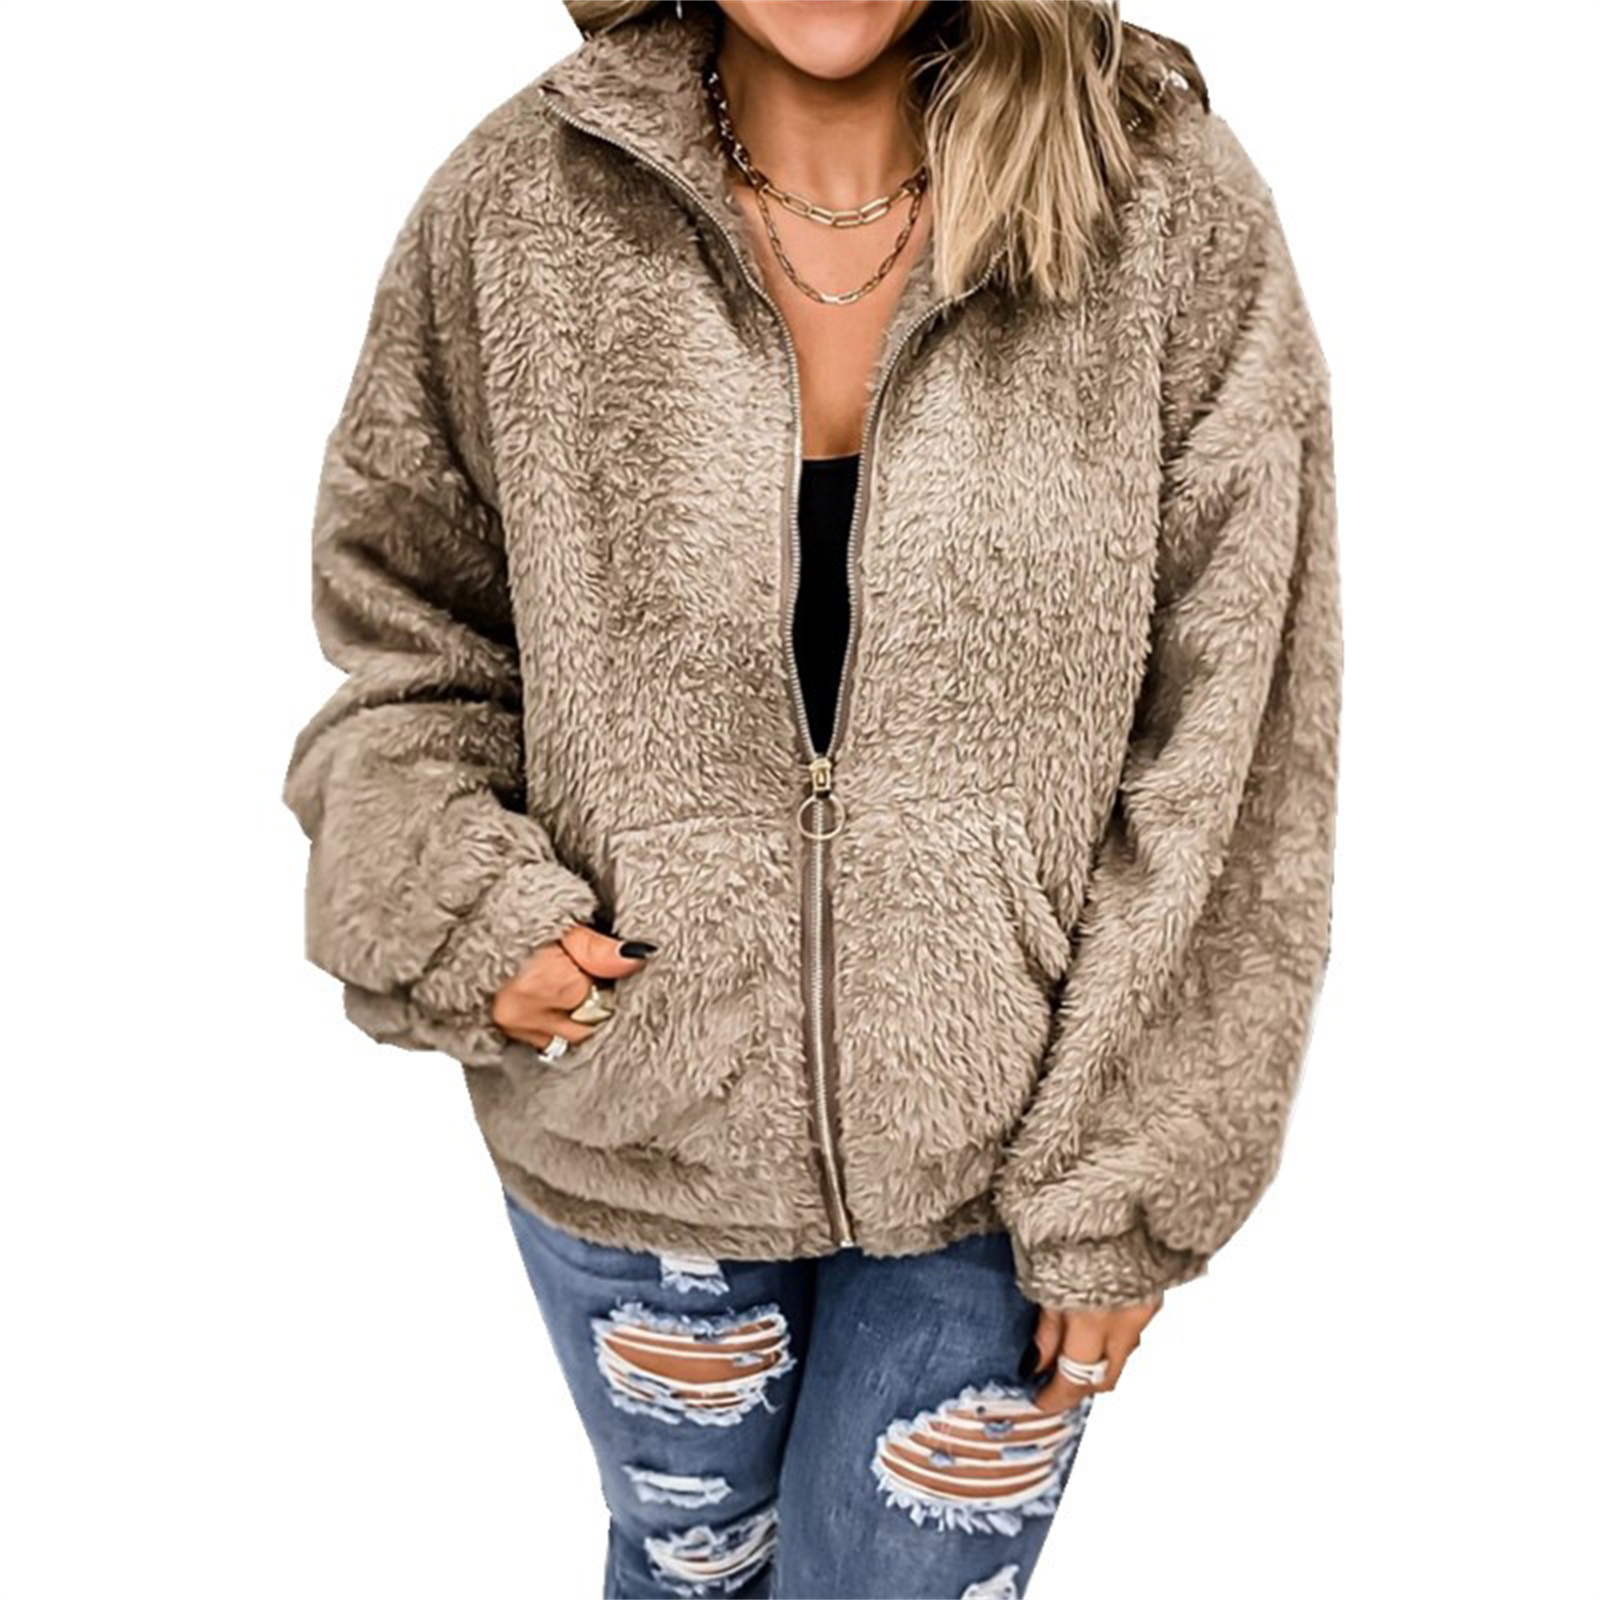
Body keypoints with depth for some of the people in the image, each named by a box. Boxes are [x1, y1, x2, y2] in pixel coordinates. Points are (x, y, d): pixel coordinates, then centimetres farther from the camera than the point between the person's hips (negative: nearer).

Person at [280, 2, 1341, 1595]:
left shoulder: (1175, 217, -13)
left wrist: (1132, 1190, -8)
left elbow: (1229, 760, -10)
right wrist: (452, 906, -14)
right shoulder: (516, 209, -10)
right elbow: (398, 628, 3)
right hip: (627, 1136, 2)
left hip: (1000, 1165, -1)